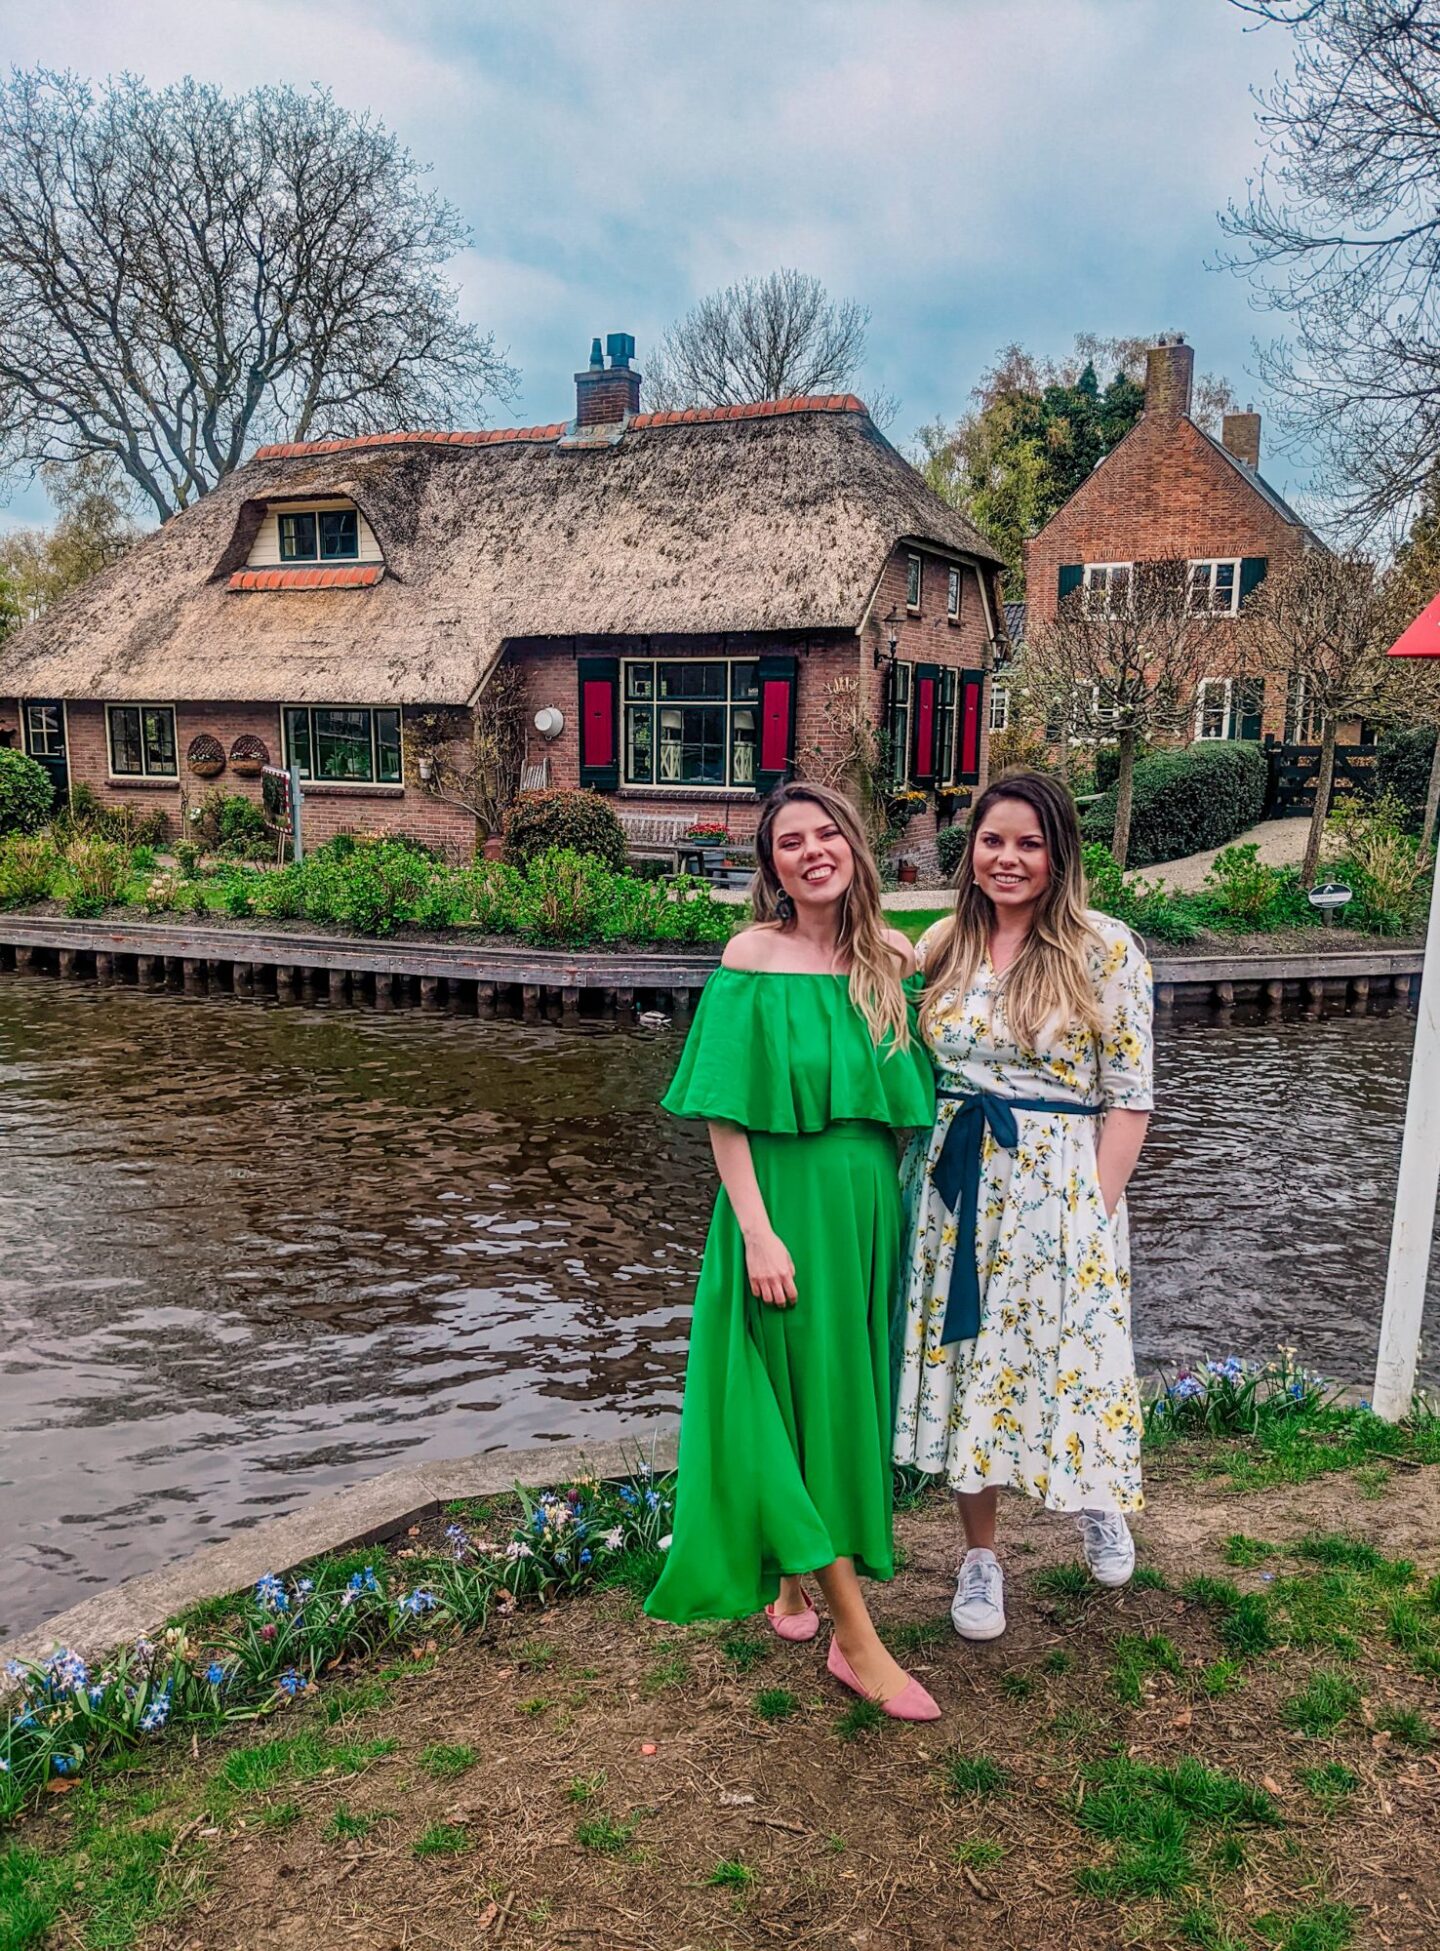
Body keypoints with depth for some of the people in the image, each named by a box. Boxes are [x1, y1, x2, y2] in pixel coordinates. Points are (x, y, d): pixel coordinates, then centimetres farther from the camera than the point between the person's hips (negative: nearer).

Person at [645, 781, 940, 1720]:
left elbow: (907, 1094, 12)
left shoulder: (893, 959, 3)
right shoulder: (753, 955, -9)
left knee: (853, 1391, 14)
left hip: (869, 1205, 5)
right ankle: (858, 1641, 7)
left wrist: (901, 1208, 6)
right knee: (804, 1395, 0)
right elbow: (724, 1110, -11)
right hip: (785, 1203, -5)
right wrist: (756, 1229, -17)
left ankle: (800, 1574, 36)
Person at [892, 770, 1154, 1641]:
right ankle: (980, 1553, 30)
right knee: (965, 1363, 10)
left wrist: (1097, 1211, -11)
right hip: (953, 1188, 3)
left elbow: (1128, 1097, -7)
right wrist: (917, 1182, 4)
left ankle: (1098, 1500, 42)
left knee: (1066, 1358, 7)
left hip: (1057, 1191, -3)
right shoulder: (944, 944, 5)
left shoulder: (1105, 948, -7)